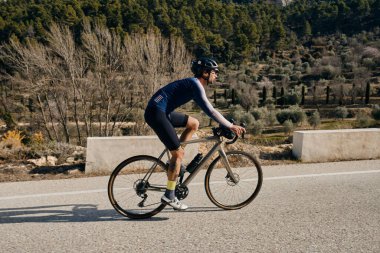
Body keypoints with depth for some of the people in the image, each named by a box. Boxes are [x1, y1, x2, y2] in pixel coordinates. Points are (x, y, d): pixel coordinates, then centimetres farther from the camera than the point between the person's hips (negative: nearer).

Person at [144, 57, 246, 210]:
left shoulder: (195, 84, 18)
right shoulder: (195, 84, -12)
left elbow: (208, 110, 24)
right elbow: (209, 111, -19)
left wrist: (227, 125, 19)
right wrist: (231, 126, -14)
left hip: (163, 112, 10)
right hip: (156, 112, -10)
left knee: (194, 123, 13)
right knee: (178, 153, -8)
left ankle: (175, 160, 12)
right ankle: (169, 196, 1)